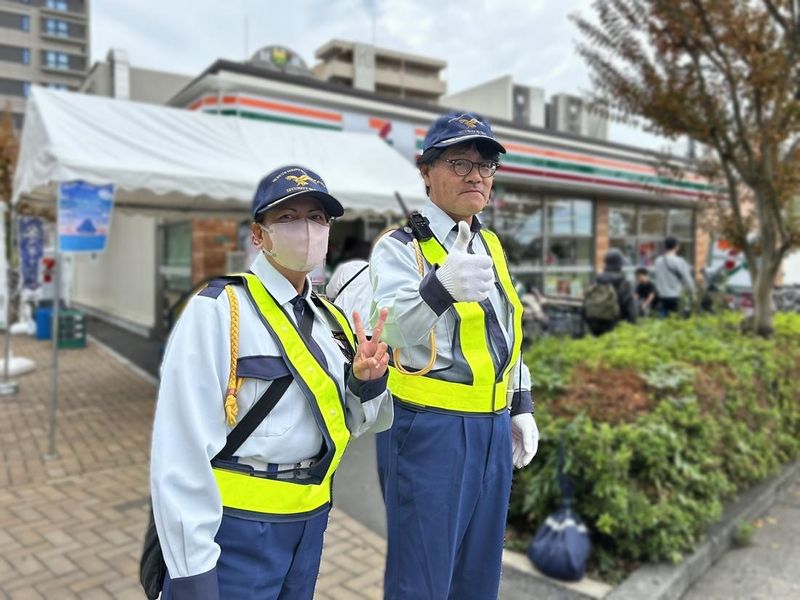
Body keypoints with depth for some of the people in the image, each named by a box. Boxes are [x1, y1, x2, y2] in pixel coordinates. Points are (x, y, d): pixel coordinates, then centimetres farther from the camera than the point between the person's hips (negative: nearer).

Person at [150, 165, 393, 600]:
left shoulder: (331, 321, 5)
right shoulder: (218, 310, -16)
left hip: (310, 521, 7)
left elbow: (344, 426, 10)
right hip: (235, 526, -7)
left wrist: (367, 381, -9)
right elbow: (182, 449, -19)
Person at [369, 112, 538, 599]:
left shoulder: (491, 245, 12)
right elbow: (391, 328, -29)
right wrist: (440, 287, -48)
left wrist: (522, 408, 16)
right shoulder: (400, 247, -10)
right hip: (428, 428, -7)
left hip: (493, 429, 7)